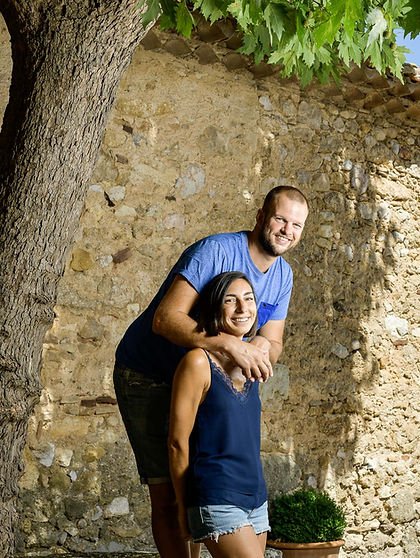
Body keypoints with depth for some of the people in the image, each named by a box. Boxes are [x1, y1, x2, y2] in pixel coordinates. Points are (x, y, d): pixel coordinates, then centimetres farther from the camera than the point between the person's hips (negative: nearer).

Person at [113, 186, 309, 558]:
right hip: (147, 377, -7)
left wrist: (262, 348, -22)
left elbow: (273, 343, 3)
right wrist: (230, 345, -42)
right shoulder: (216, 251, -24)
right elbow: (165, 319, -33)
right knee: (167, 491, -10)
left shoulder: (283, 276, 2)